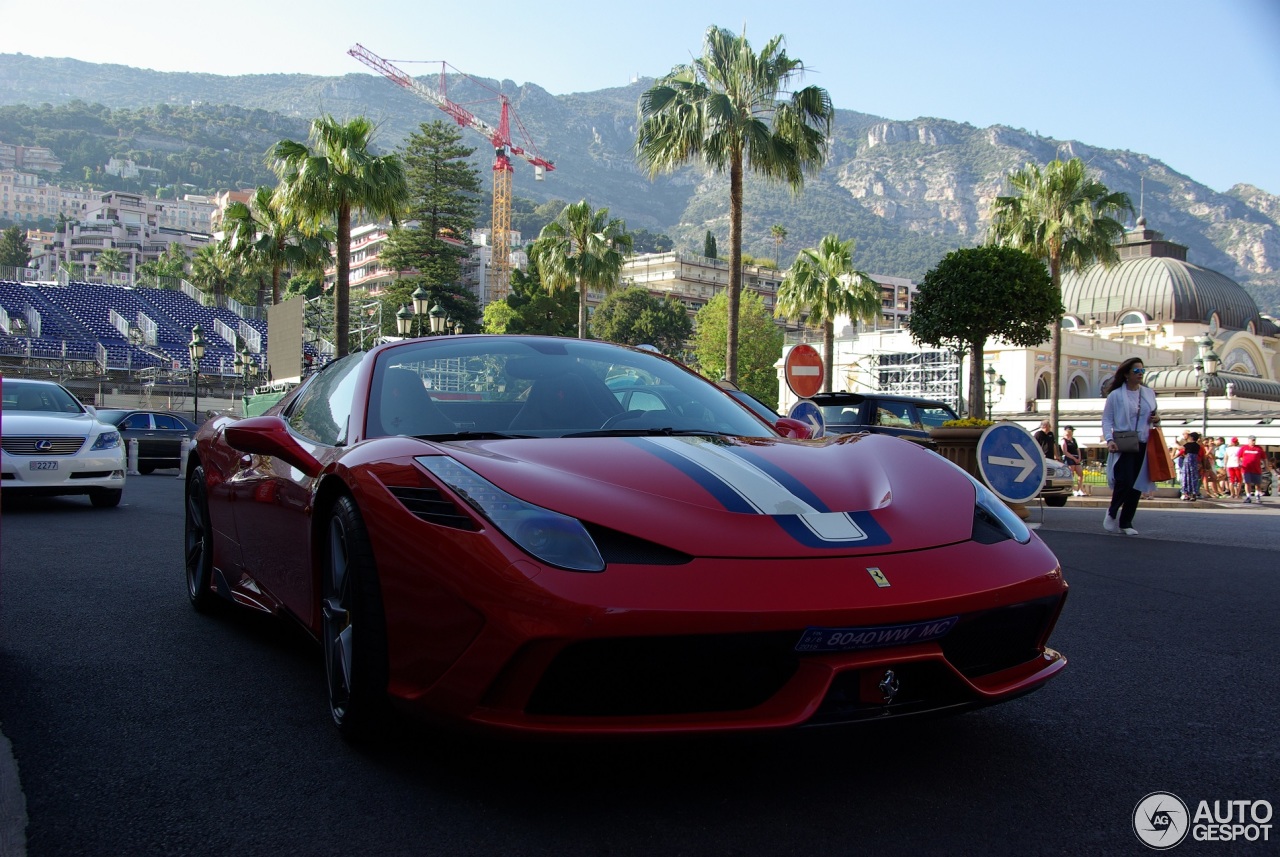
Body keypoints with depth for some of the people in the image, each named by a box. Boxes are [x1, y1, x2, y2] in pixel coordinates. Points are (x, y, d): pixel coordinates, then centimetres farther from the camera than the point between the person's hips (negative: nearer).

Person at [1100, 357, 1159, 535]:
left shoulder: (1149, 393, 13)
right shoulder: (1115, 395, -1)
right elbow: (1107, 420, -2)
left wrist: (1157, 419, 2)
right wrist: (1109, 440, -17)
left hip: (1143, 445, 5)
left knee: (1137, 485, 4)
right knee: (1124, 480, -18)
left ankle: (1126, 523, 14)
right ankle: (1112, 512, 8)